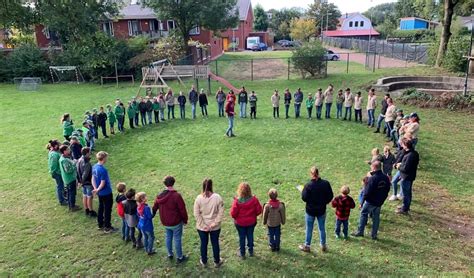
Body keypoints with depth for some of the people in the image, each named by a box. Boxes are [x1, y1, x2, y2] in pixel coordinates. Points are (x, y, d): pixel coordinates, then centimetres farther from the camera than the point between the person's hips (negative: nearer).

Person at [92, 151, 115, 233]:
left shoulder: (94, 167, 0)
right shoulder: (103, 170, -28)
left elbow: (93, 179, 4)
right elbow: (103, 183, -24)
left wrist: (95, 188, -5)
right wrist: (98, 190, -10)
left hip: (100, 193, 9)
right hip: (106, 193, -9)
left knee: (101, 208, 21)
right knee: (107, 210, 5)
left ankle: (100, 224, 34)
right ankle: (107, 227, 14)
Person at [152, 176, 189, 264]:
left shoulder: (159, 196, -4)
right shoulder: (176, 195, -23)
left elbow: (154, 208, 8)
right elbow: (182, 209, -18)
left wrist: (152, 215, 27)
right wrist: (185, 220, -3)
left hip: (165, 223, 6)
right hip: (176, 222, -5)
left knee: (168, 237, 22)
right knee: (177, 239, 7)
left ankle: (170, 254, 37)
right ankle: (179, 257, 20)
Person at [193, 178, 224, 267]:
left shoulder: (199, 198, -17)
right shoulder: (217, 197, -18)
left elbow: (196, 214, -13)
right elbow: (221, 213, -16)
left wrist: (203, 225, -9)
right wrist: (214, 224, -11)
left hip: (201, 227, 0)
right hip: (215, 227, 0)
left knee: (204, 243, 20)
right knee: (215, 243, 19)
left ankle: (204, 261, 38)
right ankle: (217, 262, 36)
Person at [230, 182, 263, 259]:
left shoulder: (237, 201, -25)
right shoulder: (254, 199, -17)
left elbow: (233, 213, -18)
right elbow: (259, 210, -8)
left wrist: (236, 217, 4)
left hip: (240, 223, -2)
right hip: (251, 222, 2)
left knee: (242, 237, 14)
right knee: (250, 236, 19)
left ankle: (242, 253, 27)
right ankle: (251, 252, 34)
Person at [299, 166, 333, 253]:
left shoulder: (308, 185, -22)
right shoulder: (326, 183, -12)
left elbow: (304, 198, -17)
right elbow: (330, 196, -3)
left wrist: (303, 191, 1)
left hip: (310, 211, -2)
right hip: (322, 210, 3)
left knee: (309, 229, 14)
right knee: (322, 228, 20)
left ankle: (307, 246, 29)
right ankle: (323, 246, 33)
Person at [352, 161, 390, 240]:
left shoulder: (372, 178, -24)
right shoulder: (386, 178, -2)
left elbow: (367, 192, -22)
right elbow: (387, 190, 9)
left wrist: (362, 202, -13)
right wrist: (382, 199, 19)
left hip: (370, 202, -6)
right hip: (380, 202, 6)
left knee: (363, 214, 13)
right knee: (376, 217, 16)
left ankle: (360, 232, 20)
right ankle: (374, 235, 24)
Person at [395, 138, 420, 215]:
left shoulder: (409, 156, -30)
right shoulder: (415, 153, 1)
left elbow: (405, 169, -29)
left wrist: (399, 167, -11)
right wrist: (401, 164, 5)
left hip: (406, 178, -9)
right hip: (411, 176, 9)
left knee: (405, 194, 6)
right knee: (408, 193, 23)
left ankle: (404, 209, 19)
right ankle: (406, 206, 39)